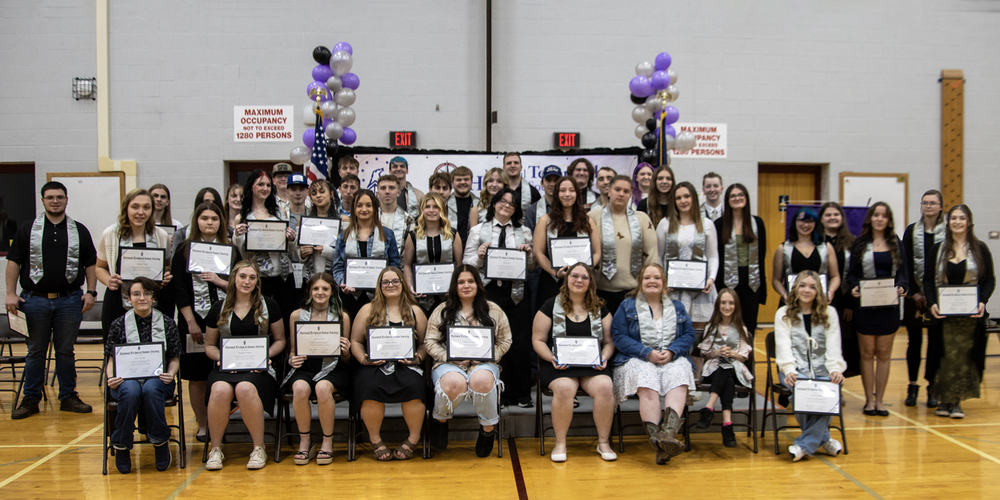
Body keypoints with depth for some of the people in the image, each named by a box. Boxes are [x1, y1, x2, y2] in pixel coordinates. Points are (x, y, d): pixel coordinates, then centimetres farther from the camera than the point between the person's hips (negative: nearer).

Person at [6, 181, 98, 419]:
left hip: (69, 300, 0)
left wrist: (91, 292, -1)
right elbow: (13, 262, 3)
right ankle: (30, 399, 17)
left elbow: (90, 264, 8)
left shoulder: (79, 230, 7)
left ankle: (68, 397, 16)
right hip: (35, 299, 0)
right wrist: (10, 293, -5)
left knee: (66, 351, 7)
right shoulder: (27, 229, 5)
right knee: (36, 352, 7)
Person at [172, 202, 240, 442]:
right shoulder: (184, 250, 3)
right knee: (197, 376, 3)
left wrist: (220, 282, -11)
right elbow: (180, 289, -2)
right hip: (195, 320, -1)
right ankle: (202, 425, 15)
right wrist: (191, 323, -9)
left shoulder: (231, 250, 9)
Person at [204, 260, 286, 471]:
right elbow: (209, 345, 18)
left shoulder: (269, 306, 10)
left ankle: (259, 449, -20)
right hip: (226, 367, 2)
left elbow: (280, 340, 14)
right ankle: (215, 449, -14)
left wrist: (266, 355, -5)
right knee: (220, 390, -34)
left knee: (245, 389, -36)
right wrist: (221, 357, -3)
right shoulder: (219, 309, 13)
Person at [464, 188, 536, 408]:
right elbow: (466, 265, 7)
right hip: (489, 291, -1)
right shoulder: (478, 231, 9)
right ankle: (500, 394, 15)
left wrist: (529, 253, -3)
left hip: (516, 292, 1)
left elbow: (532, 267, 17)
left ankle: (522, 395, 12)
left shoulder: (524, 232, 14)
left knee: (520, 344, 0)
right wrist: (479, 257, -12)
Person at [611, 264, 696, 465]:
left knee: (679, 381, -34)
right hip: (637, 359, -2)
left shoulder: (677, 307, 20)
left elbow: (689, 335, 11)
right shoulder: (627, 306, 11)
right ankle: (660, 442, -44)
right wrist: (647, 353, -13)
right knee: (648, 387, -36)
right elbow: (619, 337, -1)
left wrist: (671, 352, -10)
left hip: (672, 358, 2)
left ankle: (668, 432, -52)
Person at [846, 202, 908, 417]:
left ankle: (879, 399, 14)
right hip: (865, 305, -1)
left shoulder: (896, 244, 8)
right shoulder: (860, 244, 4)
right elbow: (852, 273, 3)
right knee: (867, 353, 3)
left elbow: (903, 272, 6)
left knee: (884, 353, 5)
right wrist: (854, 288, -17)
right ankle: (869, 399, 12)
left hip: (889, 305, 1)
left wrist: (902, 287, -14)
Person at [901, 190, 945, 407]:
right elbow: (906, 264, 2)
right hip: (915, 294, 1)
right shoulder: (911, 231, 5)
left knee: (936, 340, 1)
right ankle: (912, 386, 14)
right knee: (914, 340, 5)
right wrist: (914, 292, -5)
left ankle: (933, 388, 10)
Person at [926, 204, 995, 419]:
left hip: (971, 313, -1)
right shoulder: (938, 250, 7)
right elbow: (928, 279, 5)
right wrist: (932, 303, -10)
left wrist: (983, 302, -13)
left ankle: (956, 402, 8)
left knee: (965, 355, 0)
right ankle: (944, 400, 10)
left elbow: (989, 280, 3)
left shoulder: (980, 249, 3)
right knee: (947, 356, 0)